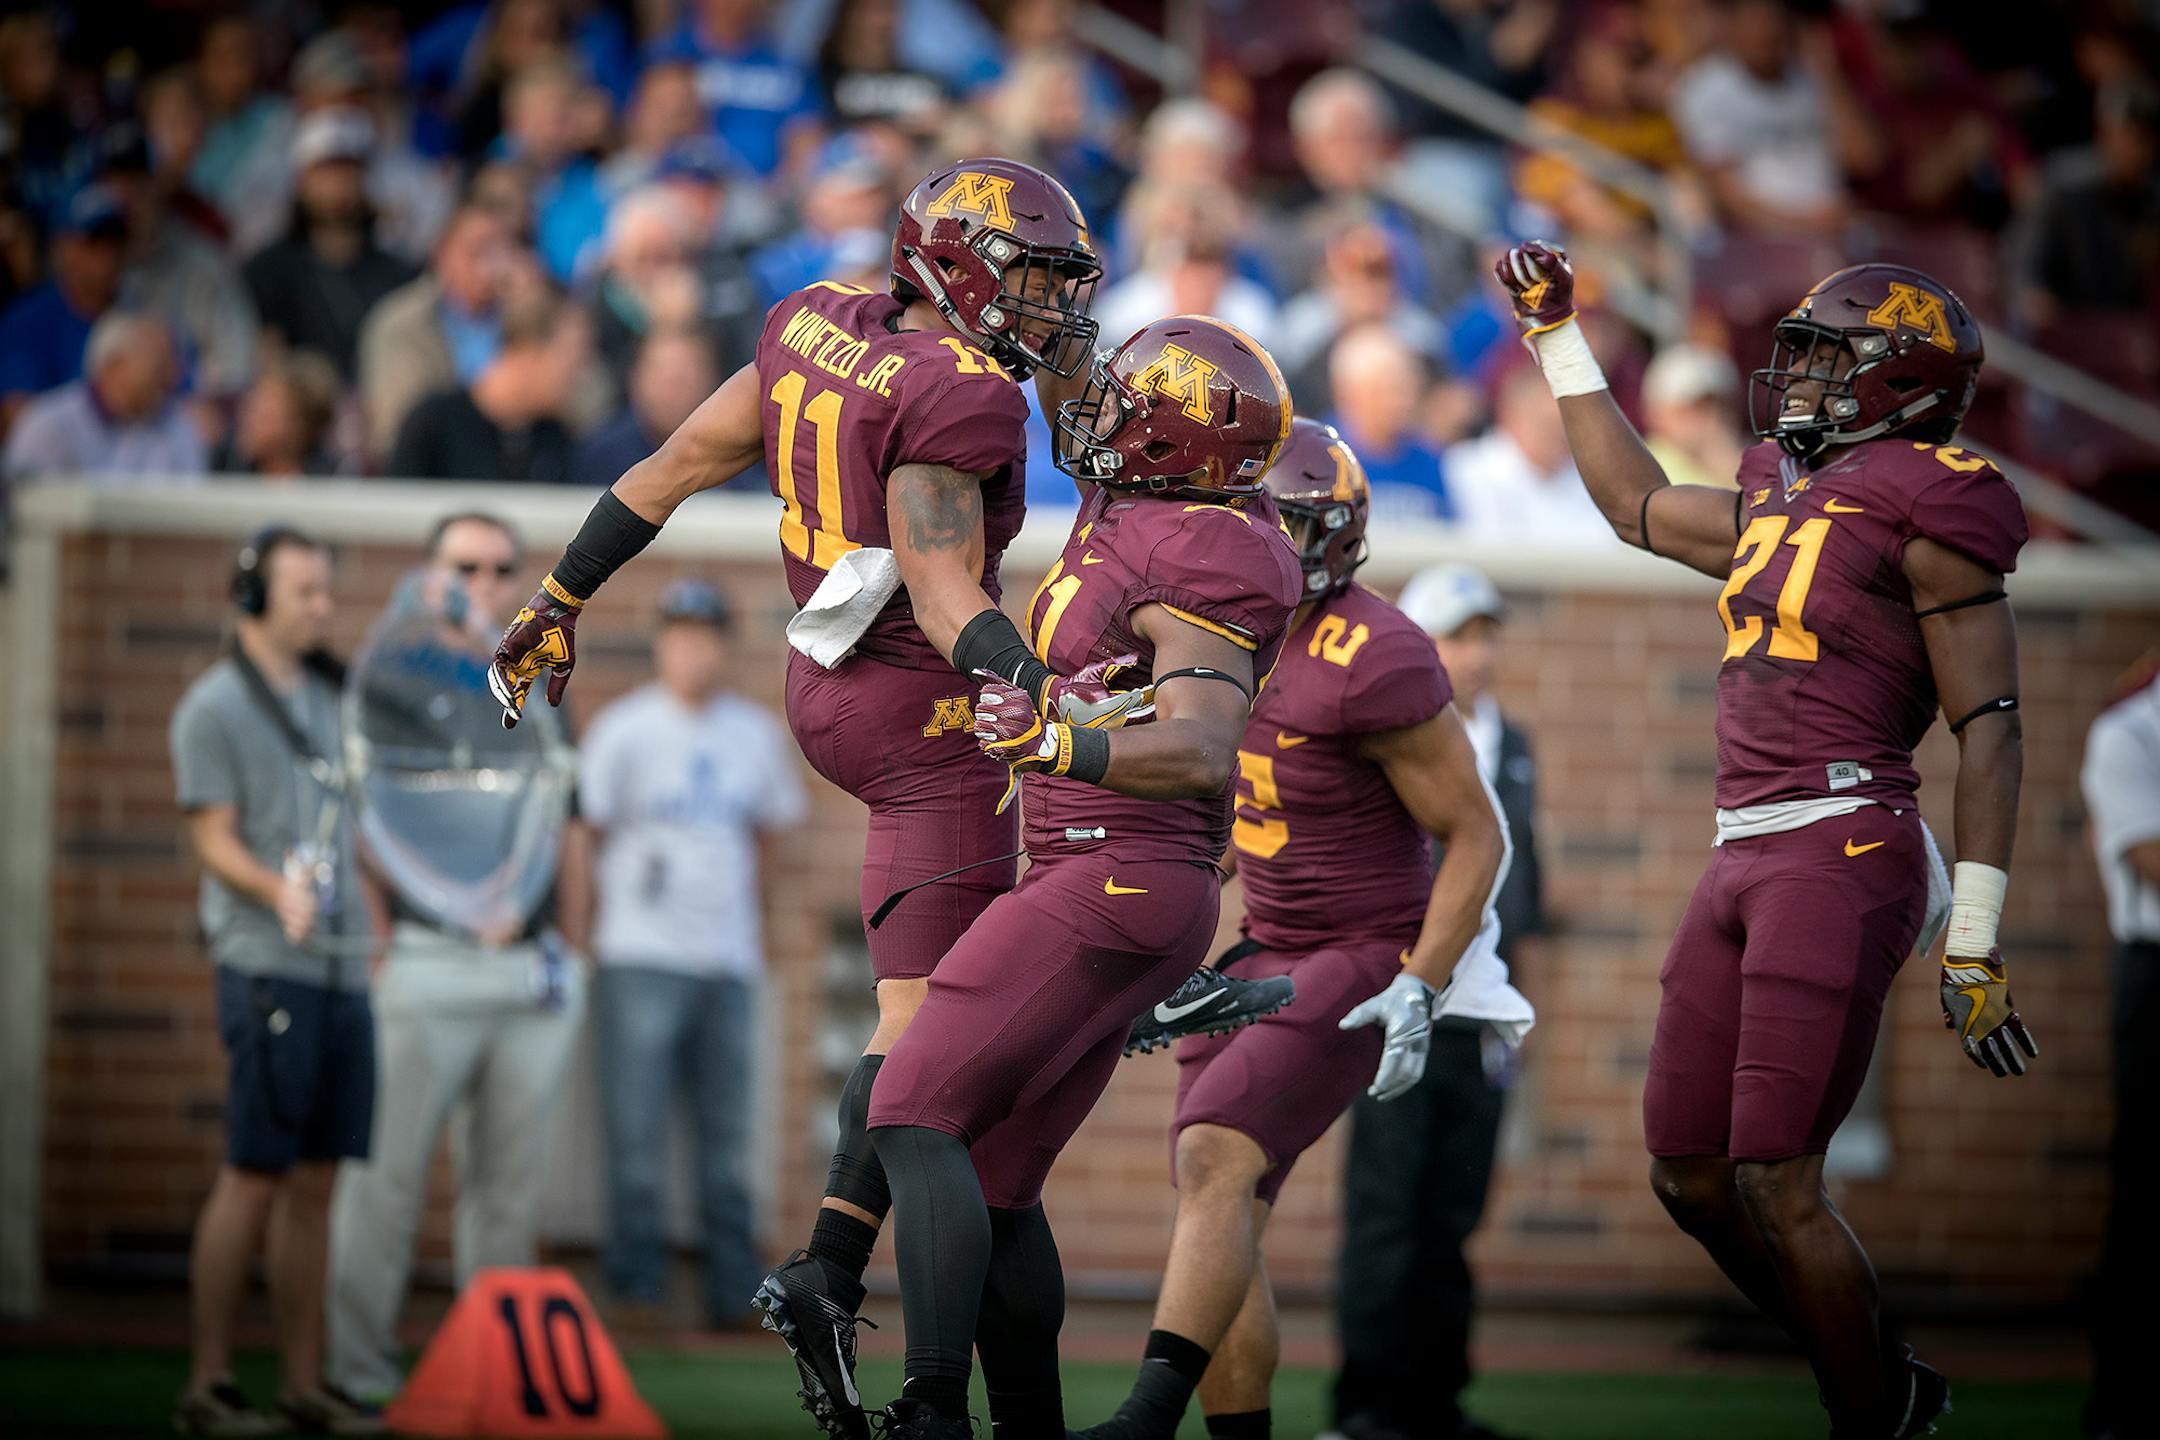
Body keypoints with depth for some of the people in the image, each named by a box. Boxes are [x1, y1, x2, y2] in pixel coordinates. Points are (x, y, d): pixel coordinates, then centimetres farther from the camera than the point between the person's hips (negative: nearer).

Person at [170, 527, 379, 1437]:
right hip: (268, 970, -7)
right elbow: (215, 841, -9)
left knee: (316, 1183, 7)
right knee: (254, 1179, -8)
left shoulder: (329, 697, 18)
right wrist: (278, 892, -28)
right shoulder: (216, 706, -3)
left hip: (343, 967, 7)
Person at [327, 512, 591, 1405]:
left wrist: (573, 948, 15)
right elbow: (352, 824, -3)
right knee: (389, 1173, -7)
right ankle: (358, 1365, -3)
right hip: (427, 971, -5)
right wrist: (378, 942, -10)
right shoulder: (390, 676, 0)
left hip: (537, 973, 5)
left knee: (512, 1181, 7)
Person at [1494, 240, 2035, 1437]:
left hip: (1845, 855, -9)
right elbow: (1636, 506, 35)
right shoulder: (1781, 500, 17)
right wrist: (1558, 339, 35)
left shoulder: (1923, 517, -7)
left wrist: (1974, 946, -13)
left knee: (1773, 1184, -10)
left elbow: (1988, 730, -9)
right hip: (1748, 857, 9)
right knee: (1691, 1177, 10)